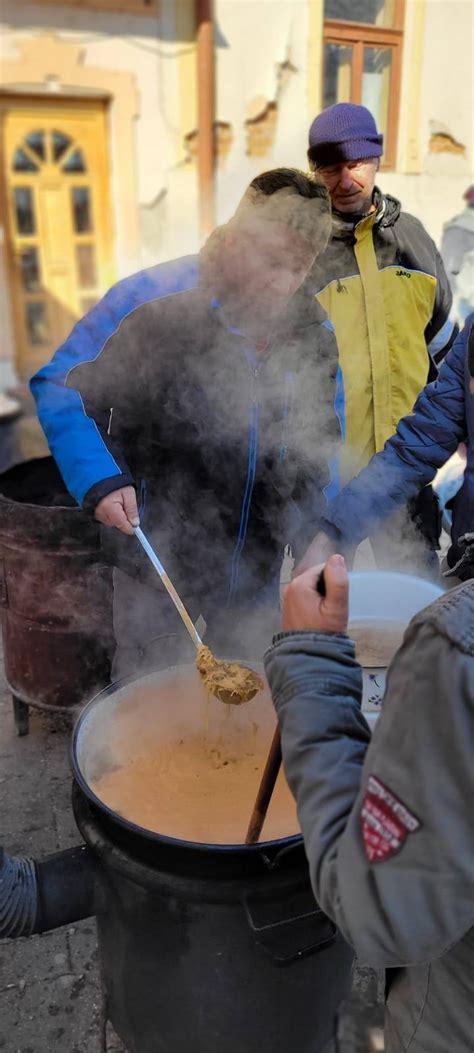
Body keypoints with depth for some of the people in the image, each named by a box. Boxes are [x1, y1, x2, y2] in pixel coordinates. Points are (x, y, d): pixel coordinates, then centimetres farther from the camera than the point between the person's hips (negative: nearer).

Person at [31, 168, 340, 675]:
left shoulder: (314, 330, -1)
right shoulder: (152, 303, -17)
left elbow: (320, 445, 10)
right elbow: (60, 387, -12)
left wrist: (316, 530, 4)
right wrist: (99, 478, -26)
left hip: (255, 567, 5)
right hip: (157, 561, -4)